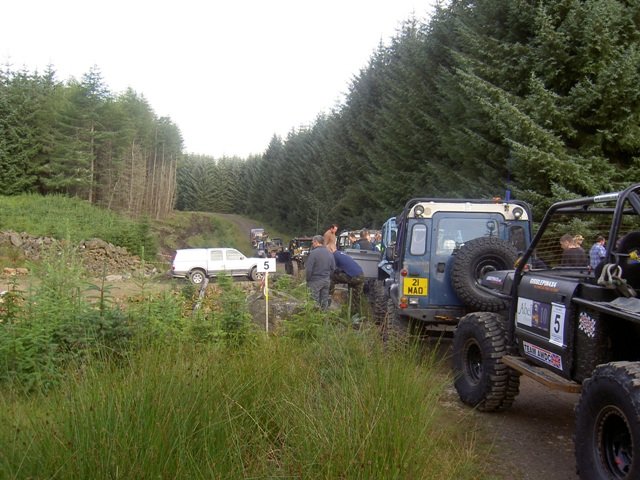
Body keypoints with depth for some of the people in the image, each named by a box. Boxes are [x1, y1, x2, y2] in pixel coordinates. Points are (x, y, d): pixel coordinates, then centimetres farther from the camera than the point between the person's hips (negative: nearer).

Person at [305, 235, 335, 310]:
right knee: (325, 300, 14)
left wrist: (308, 279, -4)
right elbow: (333, 268, 9)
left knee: (315, 301, 1)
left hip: (315, 281, -6)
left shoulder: (313, 253, -16)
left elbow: (308, 268, -17)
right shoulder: (330, 253, 5)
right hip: (327, 280, 6)